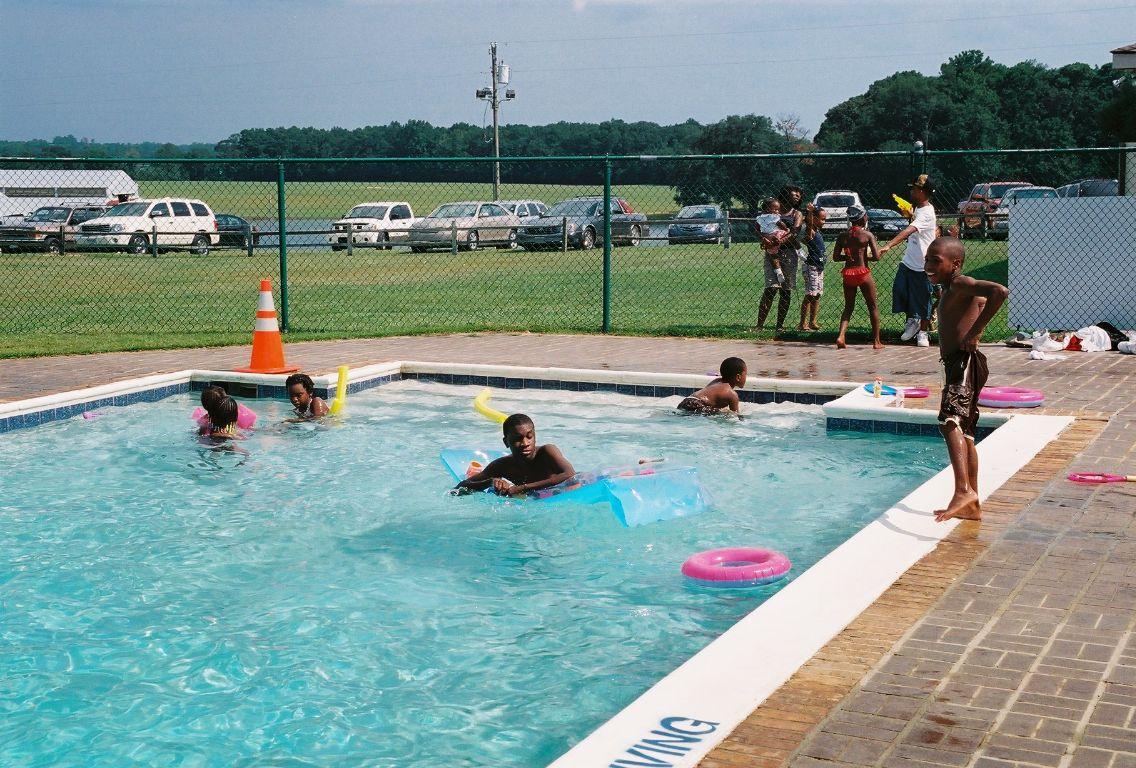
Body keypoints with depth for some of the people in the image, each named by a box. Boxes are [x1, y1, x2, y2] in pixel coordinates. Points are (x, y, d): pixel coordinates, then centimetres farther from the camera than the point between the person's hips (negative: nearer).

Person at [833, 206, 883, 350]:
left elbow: (835, 257, 3)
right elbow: (876, 257, -11)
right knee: (873, 307, 11)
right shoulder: (868, 235, -7)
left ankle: (841, 335, -5)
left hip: (848, 273, 3)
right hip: (863, 273, -3)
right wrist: (865, 257, 7)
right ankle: (876, 341, 14)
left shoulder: (842, 235, 3)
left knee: (848, 307, 16)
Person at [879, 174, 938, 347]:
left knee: (923, 300, 3)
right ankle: (912, 320, 26)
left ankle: (923, 332, 18)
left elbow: (908, 231, -39)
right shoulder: (918, 208, 8)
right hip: (908, 260, 9)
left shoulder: (926, 213, -23)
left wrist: (887, 246, -51)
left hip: (922, 266, -9)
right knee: (899, 291, 7)